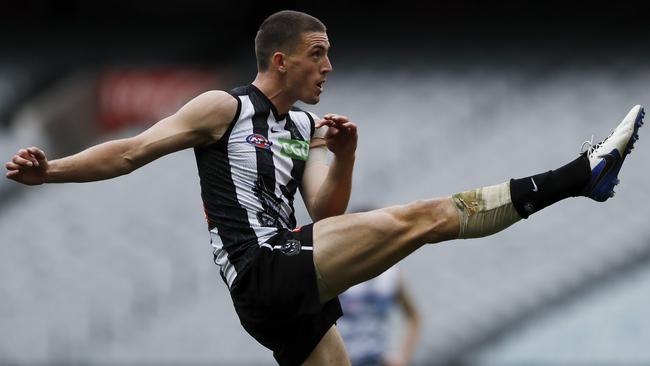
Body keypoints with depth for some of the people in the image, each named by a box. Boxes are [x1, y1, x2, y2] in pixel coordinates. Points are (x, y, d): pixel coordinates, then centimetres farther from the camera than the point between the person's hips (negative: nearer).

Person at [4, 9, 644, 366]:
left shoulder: (306, 130, 21)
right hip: (263, 274, -9)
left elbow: (325, 211, 10)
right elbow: (134, 152, -3)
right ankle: (582, 174, -14)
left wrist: (342, 159, -7)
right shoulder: (225, 108, 0)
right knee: (426, 216, -15)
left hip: (293, 297, 9)